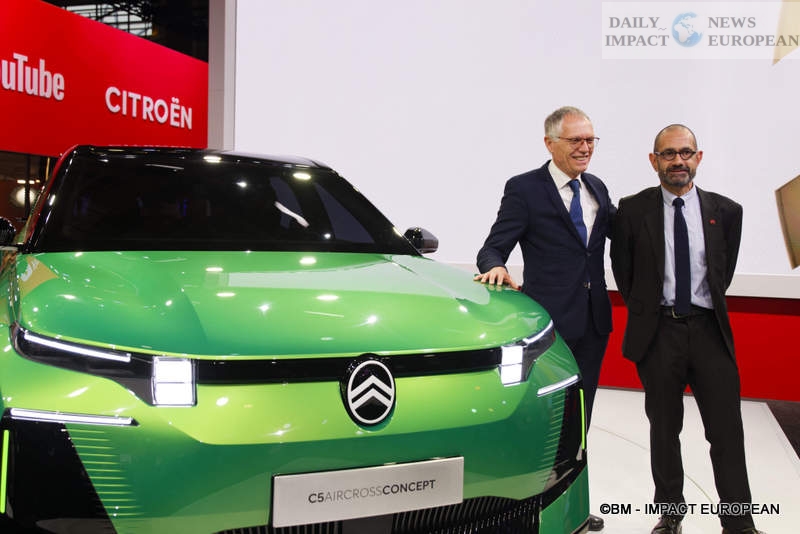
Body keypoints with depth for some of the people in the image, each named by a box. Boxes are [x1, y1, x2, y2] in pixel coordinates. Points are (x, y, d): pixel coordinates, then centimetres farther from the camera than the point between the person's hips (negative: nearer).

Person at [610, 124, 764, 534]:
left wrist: (708, 308, 11)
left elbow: (724, 270, 15)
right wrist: (644, 311, 9)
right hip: (658, 331, -1)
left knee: (727, 431, 0)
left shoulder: (725, 211, 4)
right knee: (664, 430, 10)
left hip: (709, 330, 1)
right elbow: (623, 270, 8)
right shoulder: (632, 210, -1)